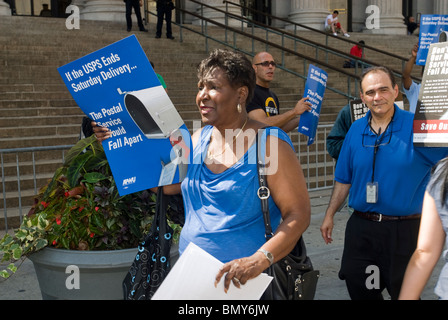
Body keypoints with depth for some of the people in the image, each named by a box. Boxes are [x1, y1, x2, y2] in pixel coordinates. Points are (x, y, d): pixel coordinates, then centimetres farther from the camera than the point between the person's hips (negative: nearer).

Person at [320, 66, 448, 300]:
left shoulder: (416, 126, -9)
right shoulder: (356, 130, 4)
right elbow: (344, 179, 12)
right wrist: (330, 215, 13)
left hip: (403, 229, -4)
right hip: (360, 226, 4)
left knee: (403, 292, 9)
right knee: (358, 289, 11)